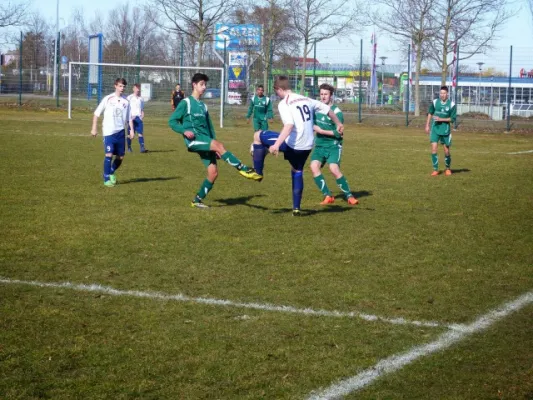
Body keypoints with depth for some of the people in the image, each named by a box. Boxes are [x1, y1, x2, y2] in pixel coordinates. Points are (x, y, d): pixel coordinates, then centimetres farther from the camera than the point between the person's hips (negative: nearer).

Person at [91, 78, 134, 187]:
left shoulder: (126, 101, 8)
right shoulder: (108, 99, -2)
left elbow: (129, 118, 14)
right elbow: (97, 113, 1)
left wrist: (131, 129, 2)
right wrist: (94, 128, -4)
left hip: (120, 132, 4)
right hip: (109, 132, -4)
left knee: (120, 157, 6)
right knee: (109, 154, -15)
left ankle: (112, 172, 33)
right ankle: (106, 179, -5)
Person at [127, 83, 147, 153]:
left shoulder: (141, 99, 13)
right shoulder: (130, 98, 1)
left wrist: (142, 116, 1)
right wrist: (130, 117, -11)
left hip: (139, 118, 3)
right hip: (132, 118, -3)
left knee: (140, 133, -8)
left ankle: (142, 148, -15)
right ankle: (129, 148, 14)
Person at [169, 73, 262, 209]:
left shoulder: (203, 106, 24)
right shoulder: (186, 103, 3)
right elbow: (172, 121, 0)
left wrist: (215, 147, 14)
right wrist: (184, 131, -18)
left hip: (206, 142, 7)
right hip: (194, 140, -7)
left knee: (213, 172, -5)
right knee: (220, 145, -31)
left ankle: (197, 200, 9)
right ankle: (244, 169, -35)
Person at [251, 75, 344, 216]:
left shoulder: (284, 104, -9)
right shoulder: (307, 100, 13)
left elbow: (289, 126, -25)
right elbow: (328, 110, 22)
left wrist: (277, 144, -33)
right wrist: (338, 124, 39)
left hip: (292, 144, -7)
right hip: (307, 145, 7)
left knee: (258, 135, 7)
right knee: (297, 171, 27)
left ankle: (258, 172, 13)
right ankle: (296, 208, 23)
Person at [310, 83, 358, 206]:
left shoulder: (336, 112, -13)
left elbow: (338, 133, -17)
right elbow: (313, 123, 25)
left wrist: (322, 131, -18)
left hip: (333, 146, -6)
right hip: (319, 145, 6)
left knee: (334, 169, -23)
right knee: (314, 166, -17)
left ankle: (349, 196, -8)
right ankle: (328, 196, -9)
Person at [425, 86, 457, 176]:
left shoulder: (451, 104, -8)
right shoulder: (435, 102, -1)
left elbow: (452, 119, -7)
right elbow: (430, 113, 14)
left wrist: (441, 119, -16)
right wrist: (427, 125, 12)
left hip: (445, 130, -1)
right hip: (435, 129, 1)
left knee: (446, 151, 7)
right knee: (434, 149, -10)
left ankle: (448, 168, 30)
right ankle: (435, 169, 1)